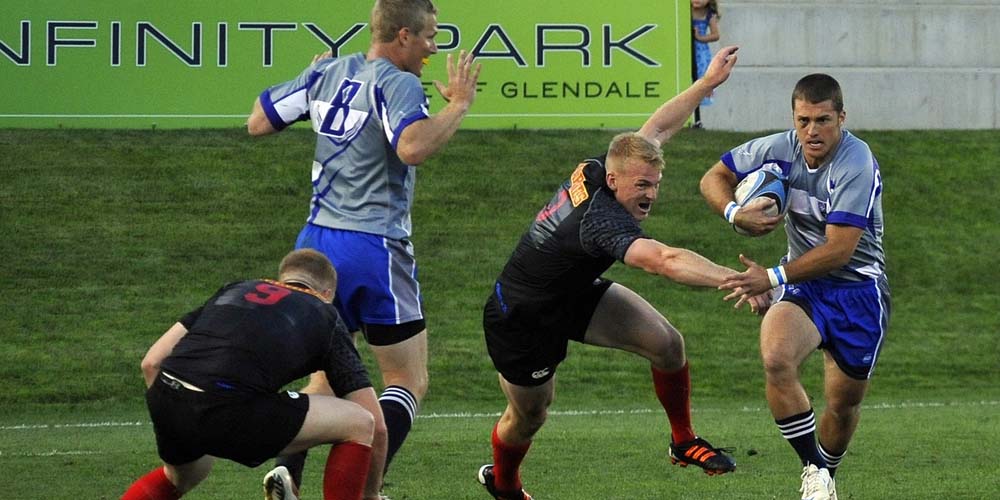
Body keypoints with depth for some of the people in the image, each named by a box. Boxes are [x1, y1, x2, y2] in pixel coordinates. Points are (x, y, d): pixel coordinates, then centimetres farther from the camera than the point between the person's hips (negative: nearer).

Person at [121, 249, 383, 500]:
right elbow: (373, 424, 22)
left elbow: (152, 362, 22)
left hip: (164, 405, 6)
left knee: (182, 476, 40)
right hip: (228, 410, -6)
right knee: (358, 425, 14)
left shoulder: (236, 289, 31)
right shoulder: (325, 315, 22)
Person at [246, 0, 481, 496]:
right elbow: (412, 147, -32)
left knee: (325, 377, 19)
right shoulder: (397, 84, -13)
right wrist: (458, 105, -19)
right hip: (374, 248, -7)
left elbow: (257, 122, 16)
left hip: (316, 241, 7)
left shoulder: (325, 74, 8)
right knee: (409, 382, 3)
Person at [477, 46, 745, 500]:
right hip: (523, 321, -8)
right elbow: (664, 261, -57)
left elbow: (659, 125, 2)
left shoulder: (598, 169, -17)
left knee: (666, 343, -6)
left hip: (575, 293, 8)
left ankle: (683, 442, 13)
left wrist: (708, 82, 7)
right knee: (528, 417, 13)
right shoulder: (601, 219, -41)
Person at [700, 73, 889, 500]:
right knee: (776, 359, -29)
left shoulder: (856, 164, -23)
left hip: (858, 292, -3)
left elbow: (839, 250, -27)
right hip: (804, 288, 3)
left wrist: (772, 278, -31)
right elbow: (714, 178, 8)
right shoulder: (778, 150, -7)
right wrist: (736, 213, -14)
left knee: (844, 403, 5)